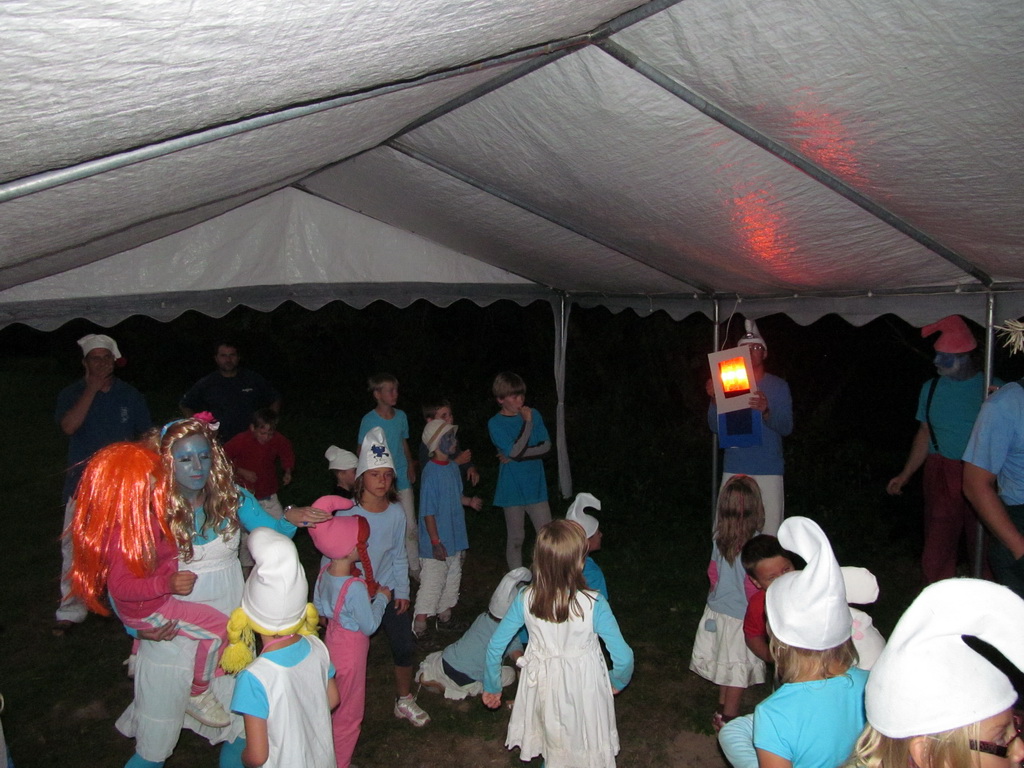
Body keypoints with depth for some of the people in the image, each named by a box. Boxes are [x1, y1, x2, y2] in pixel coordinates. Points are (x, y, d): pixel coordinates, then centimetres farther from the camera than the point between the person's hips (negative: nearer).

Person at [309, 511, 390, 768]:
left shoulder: (324, 573, -12)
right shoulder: (355, 587, -35)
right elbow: (370, 626, -23)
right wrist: (381, 598, -9)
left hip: (332, 640, 8)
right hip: (350, 653, -8)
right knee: (348, 713, 14)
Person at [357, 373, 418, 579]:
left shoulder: (401, 416, 3)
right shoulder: (369, 420, -11)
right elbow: (362, 452, -4)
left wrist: (410, 466, 12)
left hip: (402, 479, 4)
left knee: (410, 526, 7)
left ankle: (414, 566, 21)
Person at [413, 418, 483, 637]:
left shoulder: (453, 466, 4)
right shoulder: (431, 473, -22)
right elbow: (428, 512, -21)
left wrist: (469, 501, 3)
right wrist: (435, 542, -20)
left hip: (455, 540, 9)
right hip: (436, 544, -9)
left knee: (452, 581, 20)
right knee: (431, 585, 1)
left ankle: (445, 618, 37)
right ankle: (419, 627, 13)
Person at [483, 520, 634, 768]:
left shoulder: (525, 600, -17)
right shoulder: (594, 605, -25)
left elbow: (495, 646, -9)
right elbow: (623, 657, -20)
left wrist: (492, 688, 8)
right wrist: (617, 682, 3)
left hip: (542, 686, 2)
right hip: (583, 689, -2)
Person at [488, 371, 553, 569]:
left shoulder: (534, 414, 2)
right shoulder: (495, 424, -10)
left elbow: (546, 446, -6)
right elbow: (515, 451, -21)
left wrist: (516, 455, -15)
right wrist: (528, 422, -19)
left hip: (536, 485, 3)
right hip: (512, 488, -3)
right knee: (516, 538, 10)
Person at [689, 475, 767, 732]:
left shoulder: (719, 539, -9)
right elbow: (754, 585, -17)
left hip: (717, 610, 5)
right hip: (741, 615, -5)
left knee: (725, 663, 21)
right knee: (738, 669, 11)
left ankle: (722, 711, 35)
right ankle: (728, 719, 24)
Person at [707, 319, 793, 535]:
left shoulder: (778, 386, 7)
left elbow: (787, 427, -3)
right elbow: (715, 427, 5)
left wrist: (766, 411, -21)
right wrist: (714, 399, -10)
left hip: (768, 470, -1)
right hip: (734, 468, 1)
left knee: (769, 531, -7)